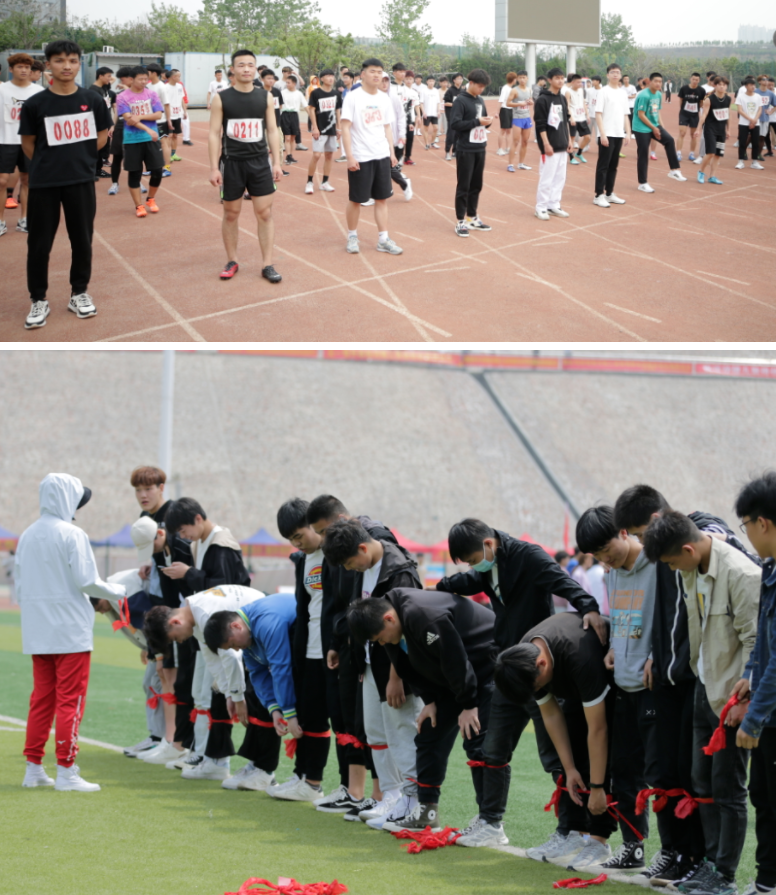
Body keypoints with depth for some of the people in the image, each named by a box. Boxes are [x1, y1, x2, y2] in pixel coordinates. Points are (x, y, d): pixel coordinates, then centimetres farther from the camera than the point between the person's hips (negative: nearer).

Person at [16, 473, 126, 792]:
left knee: (42, 697, 12)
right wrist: (117, 592, 2)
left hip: (37, 631, 7)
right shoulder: (72, 535, -12)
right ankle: (65, 771, -4)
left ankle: (33, 768, 14)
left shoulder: (27, 535, 9)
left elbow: (18, 582, 12)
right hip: (70, 629, -7)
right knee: (70, 699, -3)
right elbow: (87, 581, -14)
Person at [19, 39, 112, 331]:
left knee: (82, 239, 9)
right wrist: (48, 165, 7)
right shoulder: (35, 104, -7)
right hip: (43, 184, -2)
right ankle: (39, 300, 14)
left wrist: (79, 158, 7)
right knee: (39, 242, 3)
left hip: (81, 181, 2)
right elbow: (28, 143, 4)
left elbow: (102, 136, 10)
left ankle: (79, 293, 25)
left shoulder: (93, 100, -2)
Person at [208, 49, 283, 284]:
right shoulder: (221, 99, -4)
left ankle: (267, 264, 4)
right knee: (231, 213, 9)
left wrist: (276, 162, 0)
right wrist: (214, 167, -10)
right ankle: (232, 261, 22)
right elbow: (215, 134, -4)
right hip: (232, 163, -1)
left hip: (260, 162, 1)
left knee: (264, 213, 0)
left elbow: (272, 131, 6)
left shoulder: (265, 97, 2)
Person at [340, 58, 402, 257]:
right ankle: (352, 237, 18)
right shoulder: (353, 98, -9)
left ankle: (383, 240, 11)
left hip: (382, 157, 5)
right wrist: (350, 156, -16)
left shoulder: (384, 98, 8)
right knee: (356, 199, 3)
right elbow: (345, 128, -11)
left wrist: (391, 152, 9)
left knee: (382, 198, 6)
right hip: (360, 158, -5)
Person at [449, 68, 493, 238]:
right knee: (463, 186, -2)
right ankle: (460, 221, 3)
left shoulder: (480, 100, 11)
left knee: (476, 185, 12)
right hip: (465, 150, -7)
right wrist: (477, 121, -20)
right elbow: (454, 124, -18)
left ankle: (472, 217, 22)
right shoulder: (461, 100, -11)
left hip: (480, 149, 7)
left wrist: (487, 122, -3)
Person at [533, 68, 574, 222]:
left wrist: (569, 140, 15)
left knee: (560, 177, 9)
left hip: (562, 146, 8)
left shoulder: (562, 98, 13)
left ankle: (554, 205, 18)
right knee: (546, 178, -6)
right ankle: (541, 208, 1)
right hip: (550, 146, -7)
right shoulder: (542, 100, -10)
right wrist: (546, 144, -18)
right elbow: (540, 124, -13)